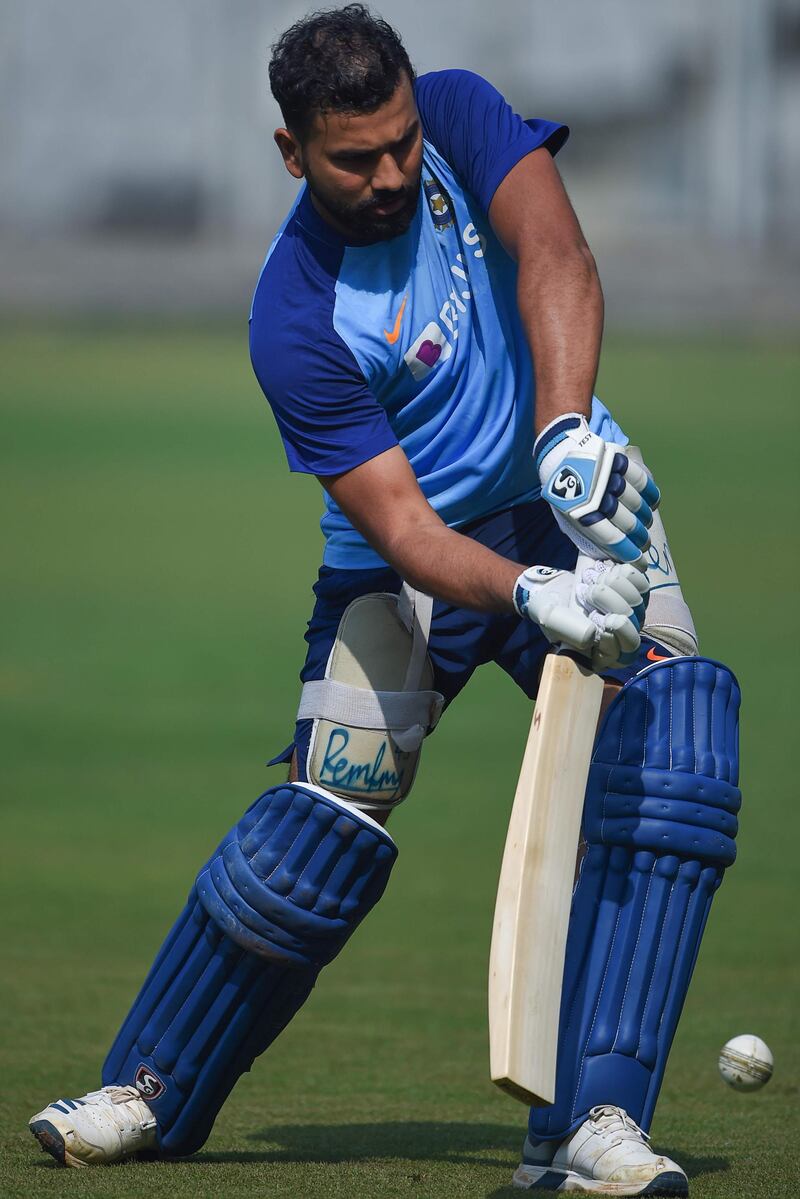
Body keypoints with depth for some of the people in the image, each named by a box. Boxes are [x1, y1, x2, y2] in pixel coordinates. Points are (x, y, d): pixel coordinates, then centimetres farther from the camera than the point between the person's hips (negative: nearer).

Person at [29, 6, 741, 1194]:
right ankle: (155, 1091, 15)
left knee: (671, 757, -20)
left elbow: (555, 261, -26)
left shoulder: (460, 119, -10)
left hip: (574, 502, 2)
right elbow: (402, 528, -26)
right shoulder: (294, 322, -21)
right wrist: (529, 596, -44)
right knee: (326, 825, -10)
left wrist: (568, 432, -42)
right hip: (410, 560, -2)